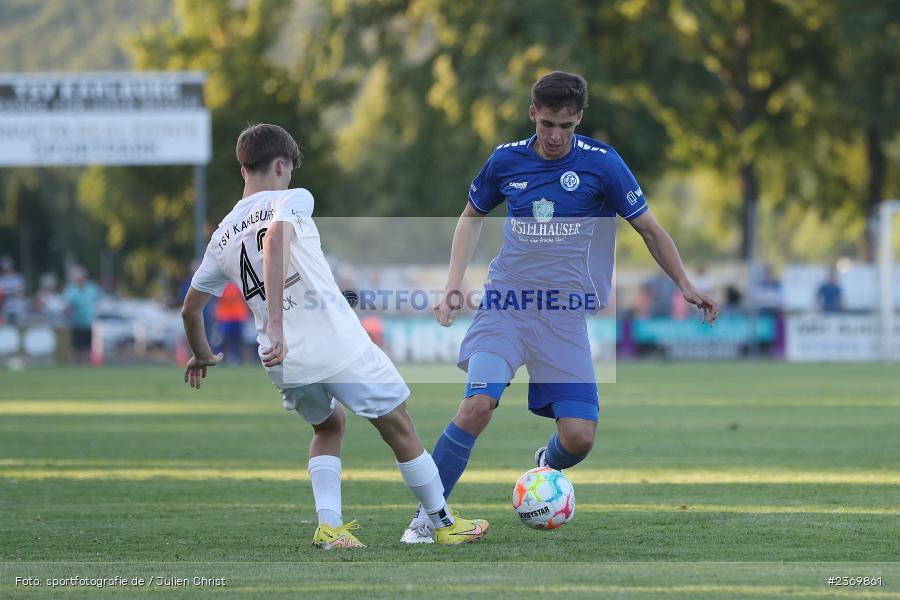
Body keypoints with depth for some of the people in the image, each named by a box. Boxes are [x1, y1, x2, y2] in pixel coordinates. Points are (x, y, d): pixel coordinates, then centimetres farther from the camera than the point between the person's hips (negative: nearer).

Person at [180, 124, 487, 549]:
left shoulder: (223, 236, 14)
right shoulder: (291, 199, -3)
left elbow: (189, 309, 20)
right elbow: (275, 240, -26)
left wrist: (202, 356, 40)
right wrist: (276, 324, -32)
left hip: (283, 363, 5)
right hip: (339, 345, -5)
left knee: (328, 426, 30)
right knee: (400, 429, 14)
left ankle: (329, 524, 11)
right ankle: (444, 523, 24)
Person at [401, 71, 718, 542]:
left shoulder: (601, 163, -5)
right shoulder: (506, 160, 2)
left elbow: (648, 228, 4)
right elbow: (472, 216, 20)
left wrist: (685, 285, -6)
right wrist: (454, 285, 9)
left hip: (566, 314, 0)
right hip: (505, 305, 0)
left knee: (579, 437, -9)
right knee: (478, 404, -23)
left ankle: (545, 466, 29)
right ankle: (427, 515, -13)